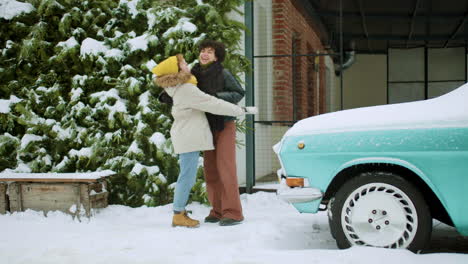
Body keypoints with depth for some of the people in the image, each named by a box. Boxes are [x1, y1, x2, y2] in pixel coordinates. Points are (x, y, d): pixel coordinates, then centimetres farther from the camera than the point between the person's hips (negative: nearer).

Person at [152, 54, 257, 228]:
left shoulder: (179, 88, 10)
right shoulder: (187, 90, -19)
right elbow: (214, 105, -20)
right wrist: (242, 111, -14)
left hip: (188, 138, 10)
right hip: (189, 139, -10)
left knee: (186, 177, 13)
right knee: (187, 177, -4)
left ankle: (180, 213, 18)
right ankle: (178, 216, 2)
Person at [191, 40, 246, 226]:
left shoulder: (223, 74, -9)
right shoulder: (195, 75, 5)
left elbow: (239, 93, -9)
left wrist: (218, 97, -24)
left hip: (225, 125, -6)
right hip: (208, 127, 6)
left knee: (225, 167, -10)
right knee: (210, 170, 5)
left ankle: (233, 213, -6)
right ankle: (218, 210, 14)